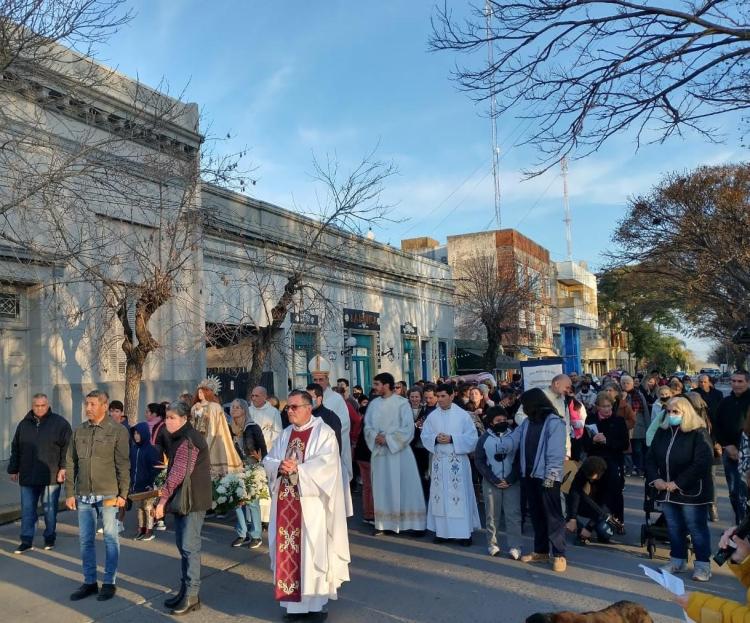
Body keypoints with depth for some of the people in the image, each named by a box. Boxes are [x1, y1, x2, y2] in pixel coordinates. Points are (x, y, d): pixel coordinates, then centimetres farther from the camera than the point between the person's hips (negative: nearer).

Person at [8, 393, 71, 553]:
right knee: (27, 510, 5)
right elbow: (15, 449, 18)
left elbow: (67, 448, -6)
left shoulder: (60, 423, -3)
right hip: (28, 477, 4)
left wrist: (63, 468, -13)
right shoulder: (24, 424, 10)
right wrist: (13, 469, 17)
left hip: (51, 476, -3)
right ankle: (26, 541, 12)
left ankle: (50, 538, 20)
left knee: (50, 510, 7)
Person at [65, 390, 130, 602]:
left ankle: (109, 582, 17)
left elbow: (123, 465, -7)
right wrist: (70, 493, 5)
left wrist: (122, 494, -10)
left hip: (108, 494, -4)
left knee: (110, 538, 5)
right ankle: (89, 582, 24)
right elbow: (71, 464, 9)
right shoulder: (79, 431, 7)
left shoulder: (118, 431, -7)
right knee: (85, 539, 11)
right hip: (84, 496, 5)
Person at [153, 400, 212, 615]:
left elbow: (178, 474, -21)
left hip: (192, 500, -10)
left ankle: (192, 596, 1)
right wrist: (167, 498, 14)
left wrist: (163, 499, -19)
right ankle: (185, 589, 25)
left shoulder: (188, 440, -17)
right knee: (182, 544, 15)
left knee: (190, 546, -6)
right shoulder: (180, 438, 15)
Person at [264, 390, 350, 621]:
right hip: (286, 502, 6)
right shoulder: (285, 434, 14)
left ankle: (316, 601, 10)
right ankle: (294, 601, 19)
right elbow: (268, 460, 9)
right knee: (288, 550, 8)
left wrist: (298, 468, -22)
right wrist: (280, 466, -12)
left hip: (311, 503, -6)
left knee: (313, 550, 0)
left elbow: (326, 463, -18)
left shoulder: (323, 432, -6)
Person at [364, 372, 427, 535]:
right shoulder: (374, 404, 8)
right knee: (382, 487, 7)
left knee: (404, 487, 1)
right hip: (379, 451, 4)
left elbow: (408, 428, -10)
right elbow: (367, 426, 8)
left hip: (399, 451, -4)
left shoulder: (402, 403, -6)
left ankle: (411, 522, 9)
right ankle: (384, 523, 14)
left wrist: (388, 439, -14)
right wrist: (375, 436, -12)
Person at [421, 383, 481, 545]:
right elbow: (425, 436, 6)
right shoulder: (432, 416, 6)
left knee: (460, 496, -1)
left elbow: (472, 437, -6)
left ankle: (464, 532, 7)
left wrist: (452, 439, -16)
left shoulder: (463, 415, -3)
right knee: (439, 496, 7)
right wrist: (435, 439, -15)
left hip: (458, 461, -3)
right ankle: (441, 531, 16)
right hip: (439, 461, 3)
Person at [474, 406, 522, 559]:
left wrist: (510, 479, -9)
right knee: (492, 515, 6)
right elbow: (479, 461, -1)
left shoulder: (515, 437, 1)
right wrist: (494, 480, -9)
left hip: (512, 482, 0)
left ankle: (515, 547, -2)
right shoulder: (484, 438, 1)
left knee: (513, 514, -4)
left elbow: (519, 459, 1)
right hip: (491, 482, 0)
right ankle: (492, 544, 15)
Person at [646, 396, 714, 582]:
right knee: (674, 528, 13)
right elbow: (650, 458, 10)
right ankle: (677, 560, 25)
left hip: (692, 491, -6)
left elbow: (703, 462, -21)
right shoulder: (662, 432, 8)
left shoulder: (699, 433, -12)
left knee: (697, 528, 2)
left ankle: (702, 565, 12)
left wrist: (678, 483, -20)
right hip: (667, 491, 6)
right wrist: (655, 479, -7)